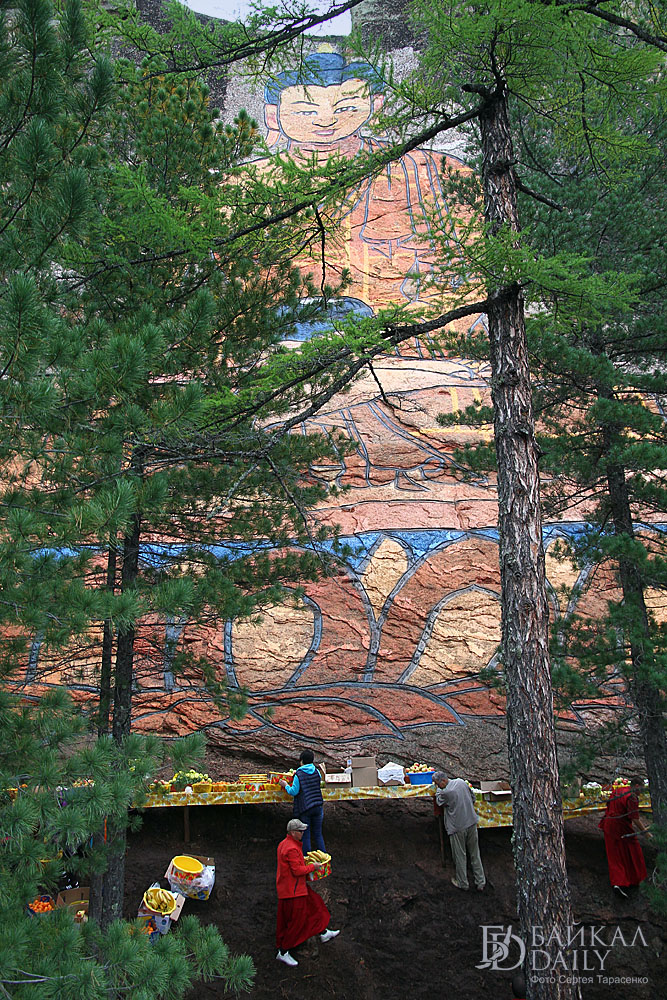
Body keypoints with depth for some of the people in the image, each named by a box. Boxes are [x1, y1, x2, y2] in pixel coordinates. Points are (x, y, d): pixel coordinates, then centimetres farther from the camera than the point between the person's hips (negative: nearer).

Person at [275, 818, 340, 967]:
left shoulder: (283, 844, 5)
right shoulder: (292, 849, -28)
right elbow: (298, 871, -27)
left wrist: (302, 860, 14)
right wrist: (312, 867, -14)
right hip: (293, 890, -11)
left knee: (314, 904, 22)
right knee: (296, 921, 1)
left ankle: (323, 933, 38)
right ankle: (283, 953, 13)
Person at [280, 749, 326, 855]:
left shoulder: (298, 775, -12)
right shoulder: (317, 772, 1)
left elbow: (293, 792, -11)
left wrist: (285, 785, 7)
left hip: (304, 808, -4)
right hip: (318, 806, 4)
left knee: (306, 835, 8)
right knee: (318, 834, 15)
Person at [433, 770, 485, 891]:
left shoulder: (445, 792, -21)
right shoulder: (462, 782, -2)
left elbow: (439, 801, 0)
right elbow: (473, 798, 10)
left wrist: (439, 789, 9)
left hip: (458, 827, -6)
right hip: (472, 822, 6)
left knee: (460, 856, 12)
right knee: (475, 854, 16)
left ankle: (462, 883, 25)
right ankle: (480, 883, 23)